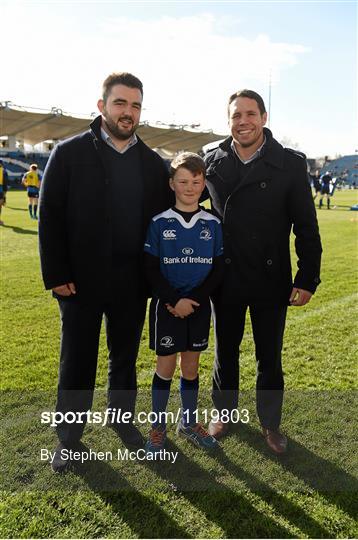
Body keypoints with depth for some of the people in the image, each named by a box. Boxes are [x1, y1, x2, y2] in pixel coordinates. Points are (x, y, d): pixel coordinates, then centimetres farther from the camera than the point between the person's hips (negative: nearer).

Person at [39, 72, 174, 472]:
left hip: (132, 282, 3)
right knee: (77, 361, 10)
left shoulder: (152, 162, 6)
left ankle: (121, 417, 39)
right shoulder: (70, 153, -4)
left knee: (125, 357, 17)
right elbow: (49, 218, -6)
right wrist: (56, 275, -10)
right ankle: (68, 436, 30)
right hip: (81, 280, -2)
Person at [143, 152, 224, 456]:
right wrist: (174, 301, -15)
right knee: (166, 367, 6)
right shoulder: (159, 223, -5)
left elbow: (217, 269, 1)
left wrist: (194, 299, -11)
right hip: (166, 306, -2)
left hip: (199, 306, 2)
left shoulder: (212, 224, 1)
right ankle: (158, 426, 23)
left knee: (191, 367, 13)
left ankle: (189, 422, 31)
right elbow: (151, 269, -6)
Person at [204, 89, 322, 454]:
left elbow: (306, 227, -5)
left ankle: (270, 422, 35)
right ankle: (224, 412, 40)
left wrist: (308, 278, -8)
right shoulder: (212, 162, -1)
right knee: (225, 351, 18)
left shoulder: (290, 164, -6)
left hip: (271, 280, -1)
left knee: (270, 357, 13)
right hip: (225, 279, 2)